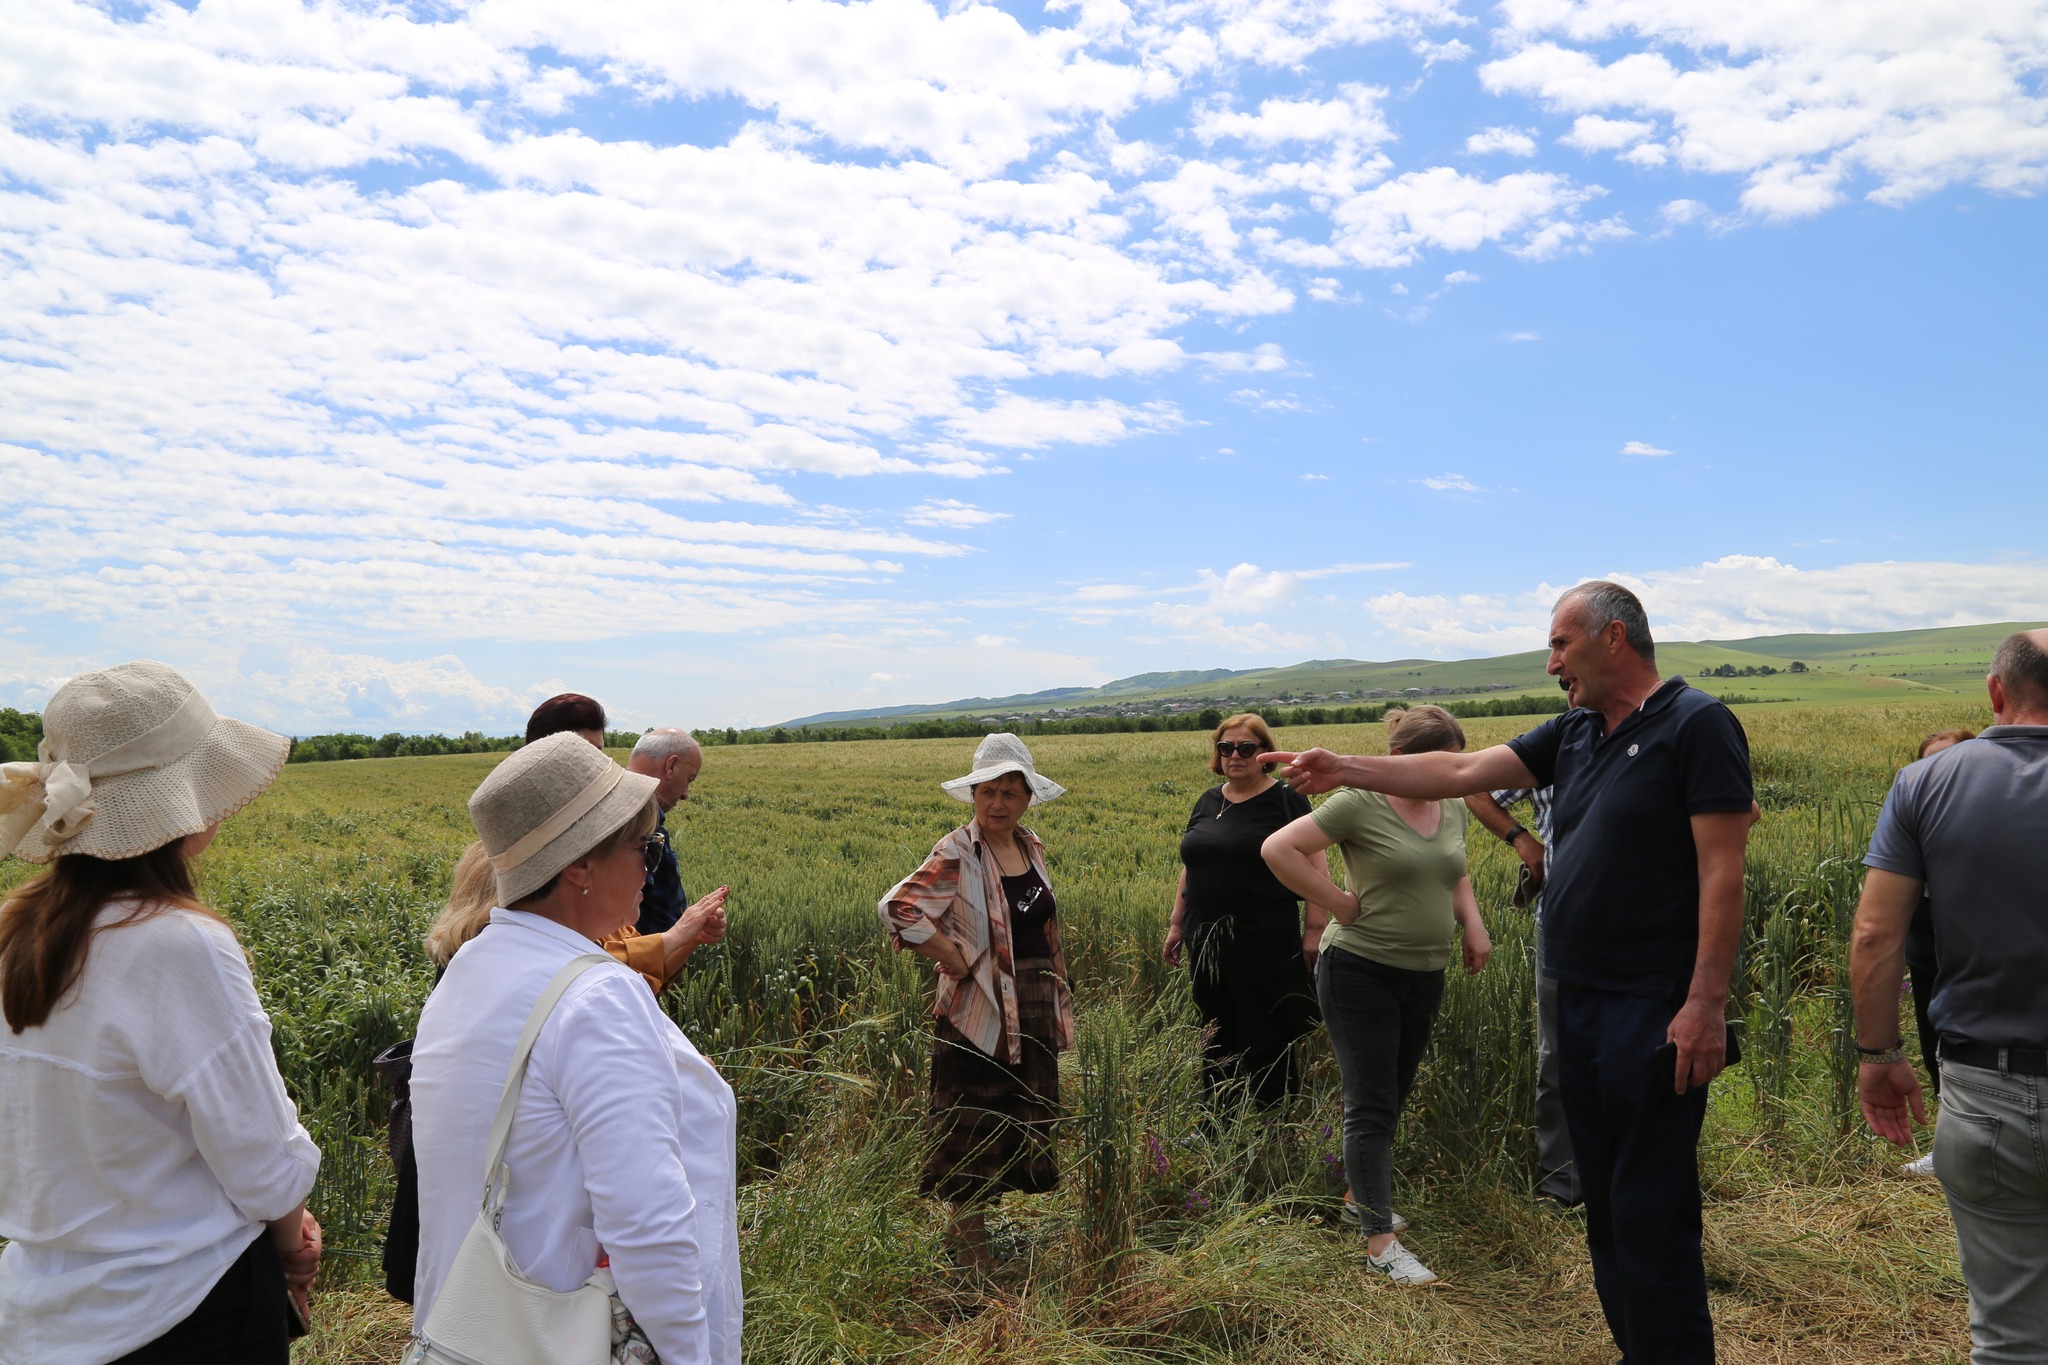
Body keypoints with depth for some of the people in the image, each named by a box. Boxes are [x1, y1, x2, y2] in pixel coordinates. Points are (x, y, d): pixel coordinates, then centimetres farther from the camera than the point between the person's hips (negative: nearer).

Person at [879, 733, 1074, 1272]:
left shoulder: (1032, 846, 5)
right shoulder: (958, 855, -17)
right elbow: (898, 909, -28)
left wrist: (1060, 997, 15)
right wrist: (959, 961, -22)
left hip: (1035, 1013, 8)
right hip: (978, 1013, -7)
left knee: (1024, 1123, 16)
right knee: (975, 1128, 3)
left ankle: (968, 1219, 34)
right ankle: (969, 1240, 20)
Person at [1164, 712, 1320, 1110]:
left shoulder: (1286, 800, -5)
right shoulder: (1207, 802, 11)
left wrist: (1315, 929, -13)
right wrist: (1176, 924, 15)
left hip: (1265, 943, -6)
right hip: (1207, 943, 6)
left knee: (1267, 1039, 2)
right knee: (1217, 1036, 16)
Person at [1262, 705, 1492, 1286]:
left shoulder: (1452, 808, 7)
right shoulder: (1361, 803, -15)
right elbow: (1279, 848, -18)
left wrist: (1473, 923, 6)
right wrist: (1337, 902, -17)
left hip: (1425, 976, 7)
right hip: (1362, 973, -7)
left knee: (1392, 1099, 17)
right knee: (1372, 1107, -2)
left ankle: (1361, 1193, 35)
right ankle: (1380, 1241, 5)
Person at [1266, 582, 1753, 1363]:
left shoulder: (1696, 724, -10)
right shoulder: (1573, 735, 12)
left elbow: (1722, 872, -15)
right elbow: (1462, 772, 11)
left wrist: (1706, 1004, -19)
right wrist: (1346, 769, 6)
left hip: (1655, 1011, -8)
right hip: (1580, 1003, 8)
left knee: (1649, 1217, -1)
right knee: (1603, 1207, 16)